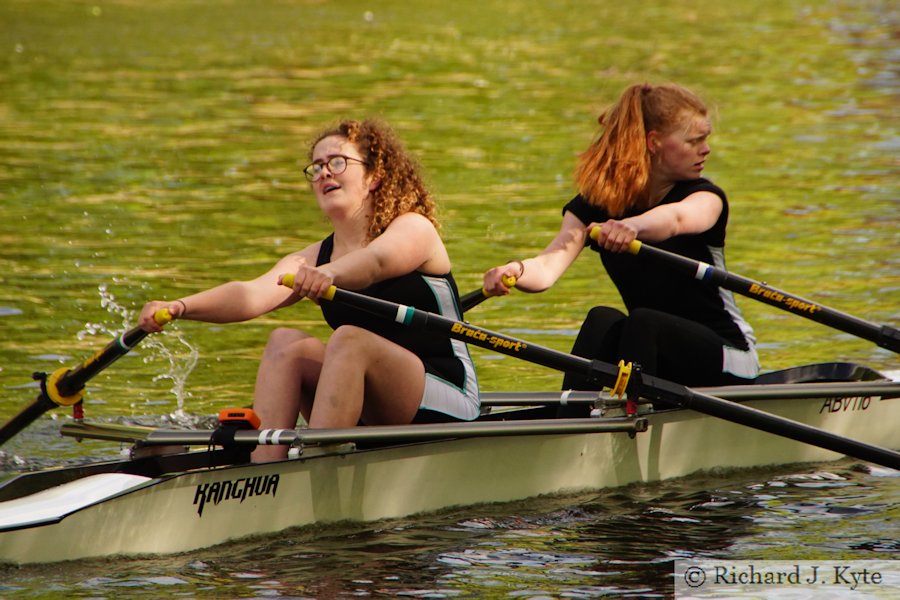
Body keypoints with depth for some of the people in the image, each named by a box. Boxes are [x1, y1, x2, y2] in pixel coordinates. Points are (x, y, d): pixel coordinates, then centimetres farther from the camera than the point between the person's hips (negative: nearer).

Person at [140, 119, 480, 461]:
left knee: (348, 340, -31)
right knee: (285, 342, -16)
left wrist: (330, 274, -53)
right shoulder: (312, 260, 10)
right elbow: (251, 295, -10)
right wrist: (180, 308, -29)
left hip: (446, 403, -5)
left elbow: (374, 261, -30)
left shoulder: (414, 230, -4)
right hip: (370, 418, 5)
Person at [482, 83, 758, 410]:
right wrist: (516, 271, -44)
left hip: (727, 358, -3)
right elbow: (548, 267, -19)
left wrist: (634, 226, -61)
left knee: (643, 323, -32)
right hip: (651, 353, 3)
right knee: (603, 322, -28)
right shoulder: (595, 205, -1)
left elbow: (678, 218, -37)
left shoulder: (706, 197, -10)